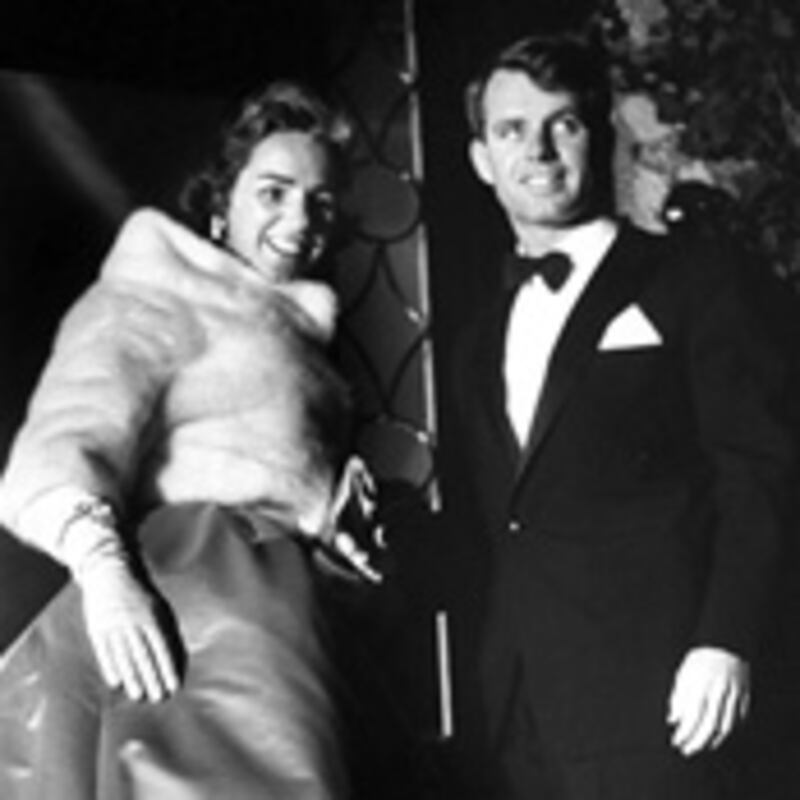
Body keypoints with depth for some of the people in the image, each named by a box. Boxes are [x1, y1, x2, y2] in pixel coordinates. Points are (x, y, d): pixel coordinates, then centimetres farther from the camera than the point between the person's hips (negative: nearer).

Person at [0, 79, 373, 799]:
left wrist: (333, 501, 12)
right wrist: (104, 570, -27)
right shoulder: (156, 297, 5)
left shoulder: (295, 323, 31)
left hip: (271, 592, 8)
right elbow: (69, 436, -10)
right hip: (193, 580, -8)